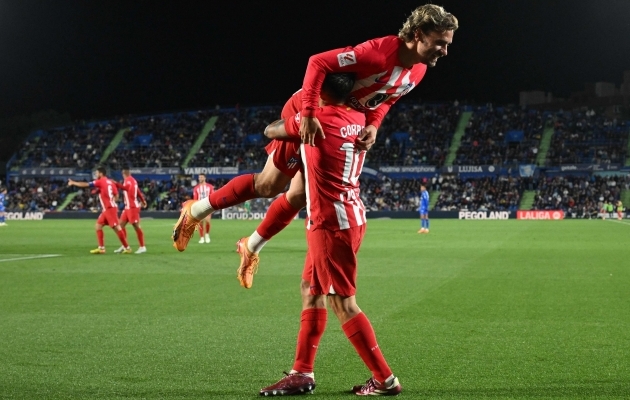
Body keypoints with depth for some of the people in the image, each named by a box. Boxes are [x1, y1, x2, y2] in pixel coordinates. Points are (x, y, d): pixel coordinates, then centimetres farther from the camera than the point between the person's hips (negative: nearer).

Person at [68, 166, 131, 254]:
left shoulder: (100, 181, -9)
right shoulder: (110, 182, 13)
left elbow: (85, 185, -5)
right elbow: (116, 196, 13)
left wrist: (73, 183, 6)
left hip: (110, 209, -9)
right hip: (106, 209, 9)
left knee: (116, 228, -8)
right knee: (98, 226, 11)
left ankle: (127, 248, -7)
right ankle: (101, 248, 10)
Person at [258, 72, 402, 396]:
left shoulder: (316, 119, -14)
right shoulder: (358, 120, 5)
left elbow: (270, 131, 3)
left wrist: (292, 118, 26)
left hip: (331, 223, -9)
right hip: (351, 217, 9)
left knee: (343, 303, -3)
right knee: (311, 289, 16)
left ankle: (385, 379, 1)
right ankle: (302, 373, 21)